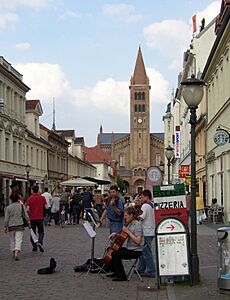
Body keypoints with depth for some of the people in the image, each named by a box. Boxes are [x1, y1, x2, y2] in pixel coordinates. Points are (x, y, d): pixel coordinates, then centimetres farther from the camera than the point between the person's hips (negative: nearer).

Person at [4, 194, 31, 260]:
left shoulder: (8, 207, -2)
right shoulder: (22, 206, -1)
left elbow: (6, 218, -2)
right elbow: (26, 216, 0)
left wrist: (6, 227, 5)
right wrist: (29, 223, 10)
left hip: (11, 226, 1)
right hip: (19, 225, -1)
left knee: (12, 240, 17)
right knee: (18, 240, -4)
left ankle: (13, 253, 23)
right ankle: (17, 253, -22)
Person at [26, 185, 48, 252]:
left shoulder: (29, 198, -4)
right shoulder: (42, 198, -2)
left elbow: (28, 209, -11)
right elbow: (46, 207, -4)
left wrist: (29, 214, 8)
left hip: (32, 218, 0)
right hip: (40, 218, 0)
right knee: (41, 232, 10)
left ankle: (34, 247, 13)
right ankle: (40, 242, -16)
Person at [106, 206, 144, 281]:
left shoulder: (137, 225, -18)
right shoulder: (130, 224, 10)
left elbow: (137, 241, -26)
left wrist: (128, 231, -23)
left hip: (136, 251, -10)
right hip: (129, 248, 10)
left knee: (115, 254, -23)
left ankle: (122, 276, -13)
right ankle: (115, 272, 22)